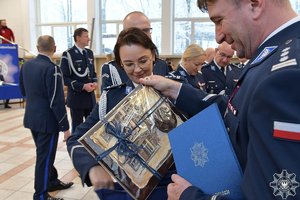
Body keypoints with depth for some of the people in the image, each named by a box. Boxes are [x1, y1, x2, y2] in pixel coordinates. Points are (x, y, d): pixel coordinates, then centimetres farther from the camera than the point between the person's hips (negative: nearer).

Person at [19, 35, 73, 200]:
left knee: (44, 153, 22)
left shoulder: (26, 65, 3)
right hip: (47, 120, -8)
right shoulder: (51, 69, -21)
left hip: (31, 117, 8)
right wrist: (65, 127, -15)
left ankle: (52, 181, 41)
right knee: (45, 157, 5)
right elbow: (57, 101, -21)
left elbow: (23, 90, 16)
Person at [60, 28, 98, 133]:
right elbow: (64, 78, -12)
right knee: (77, 127, 7)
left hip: (90, 97, 6)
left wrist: (94, 82, -4)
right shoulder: (68, 54, -10)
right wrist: (82, 86, -19)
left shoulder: (89, 53, 9)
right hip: (76, 98, -6)